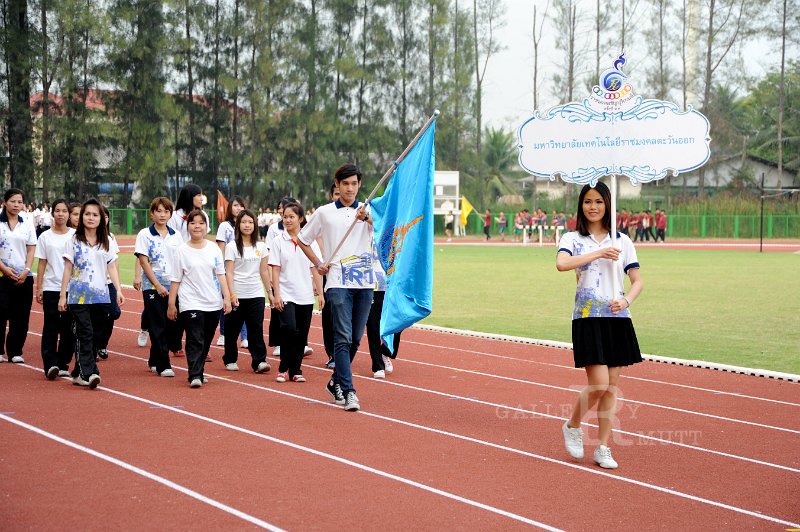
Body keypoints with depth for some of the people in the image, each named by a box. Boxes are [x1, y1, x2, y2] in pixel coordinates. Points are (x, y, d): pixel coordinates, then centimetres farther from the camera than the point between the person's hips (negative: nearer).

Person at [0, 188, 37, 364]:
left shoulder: (27, 223, 9)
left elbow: (31, 249, 7)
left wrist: (26, 270, -5)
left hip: (24, 276, 3)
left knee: (21, 315, 1)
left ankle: (15, 352, 9)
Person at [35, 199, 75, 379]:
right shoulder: (45, 237, 5)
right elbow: (42, 263, 6)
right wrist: (38, 288, 1)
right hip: (51, 288, -1)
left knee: (68, 328, 3)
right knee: (51, 327, -7)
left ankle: (63, 364, 11)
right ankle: (50, 364, -10)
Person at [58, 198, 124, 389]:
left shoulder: (106, 242, 11)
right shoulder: (74, 241, 3)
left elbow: (111, 268, 10)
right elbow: (68, 269, 2)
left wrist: (119, 290, -1)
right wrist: (62, 295, -1)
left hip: (101, 296, 3)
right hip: (79, 296, -3)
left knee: (96, 336, 4)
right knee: (85, 334, -12)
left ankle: (79, 373, 14)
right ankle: (88, 373, -19)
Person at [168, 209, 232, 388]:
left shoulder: (214, 249, 7)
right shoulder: (182, 250, -1)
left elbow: (220, 274, 11)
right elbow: (175, 279, 0)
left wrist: (226, 297, 3)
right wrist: (171, 304, -2)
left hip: (213, 304, 4)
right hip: (190, 304, -4)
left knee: (206, 341, 9)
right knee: (195, 340, -13)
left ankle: (198, 372, 21)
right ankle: (194, 376, -17)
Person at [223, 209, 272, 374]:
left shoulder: (260, 246, 9)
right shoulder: (232, 246, -2)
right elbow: (229, 272, -7)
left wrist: (270, 291, 10)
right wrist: (232, 294, -16)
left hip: (256, 294, 2)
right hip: (237, 295, -2)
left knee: (257, 329, -6)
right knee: (233, 329, 7)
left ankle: (259, 361, -9)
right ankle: (230, 360, 20)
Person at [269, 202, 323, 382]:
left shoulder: (310, 241, 5)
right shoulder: (279, 241, 1)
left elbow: (315, 269, 7)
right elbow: (275, 270, -1)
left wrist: (320, 293, 4)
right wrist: (276, 294, -8)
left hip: (306, 296, 3)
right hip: (286, 295, -2)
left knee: (302, 335, 5)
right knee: (289, 329, -19)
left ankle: (295, 370, 17)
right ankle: (283, 369, -4)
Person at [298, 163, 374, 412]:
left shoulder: (367, 210, 8)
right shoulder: (324, 212, 6)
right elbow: (302, 239, 17)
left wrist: (366, 217, -36)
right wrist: (318, 263, 7)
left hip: (365, 283, 2)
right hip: (338, 282, -2)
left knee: (356, 338, 9)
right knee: (343, 337, -12)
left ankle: (336, 382, 26)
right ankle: (348, 391, -15)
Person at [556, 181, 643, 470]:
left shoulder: (622, 241, 9)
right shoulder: (572, 239, 2)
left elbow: (637, 281, 7)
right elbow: (561, 264, -19)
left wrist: (626, 300, -12)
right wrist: (598, 253, -20)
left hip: (617, 319, 3)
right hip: (588, 318, -3)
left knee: (611, 386, 4)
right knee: (599, 385, -12)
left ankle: (603, 448, 13)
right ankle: (572, 426, 15)